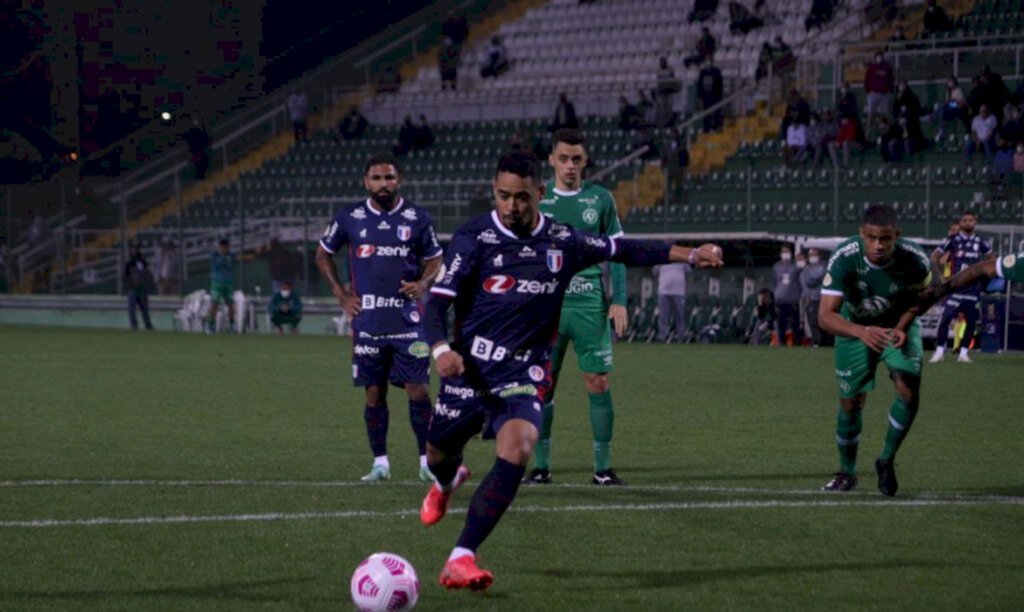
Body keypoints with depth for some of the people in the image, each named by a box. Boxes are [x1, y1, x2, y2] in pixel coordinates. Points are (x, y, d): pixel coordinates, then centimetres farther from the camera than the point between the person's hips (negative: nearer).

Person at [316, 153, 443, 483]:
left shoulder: (417, 218, 2)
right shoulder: (349, 218, 4)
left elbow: (434, 259, 12)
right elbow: (323, 254, 17)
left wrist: (423, 283, -8)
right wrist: (340, 293, 7)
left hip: (407, 318, -1)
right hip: (367, 320, 1)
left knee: (417, 389, -5)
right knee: (374, 392, 4)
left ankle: (427, 461, 2)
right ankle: (380, 462, 11)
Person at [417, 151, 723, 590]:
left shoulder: (562, 242, 2)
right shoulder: (473, 238, -9)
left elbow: (622, 250, 16)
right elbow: (436, 303, -11)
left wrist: (691, 255, 12)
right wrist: (440, 350, -31)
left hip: (523, 373, 1)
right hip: (469, 368, -1)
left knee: (517, 450, -25)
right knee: (439, 455, 13)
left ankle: (461, 559, -24)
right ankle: (448, 482, 57)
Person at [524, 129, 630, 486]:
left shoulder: (601, 199, 7)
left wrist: (619, 301, 0)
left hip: (590, 305, 0)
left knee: (598, 382, -4)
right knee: (543, 384, 0)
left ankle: (603, 467, 3)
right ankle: (541, 466, 8)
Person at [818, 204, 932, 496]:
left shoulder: (915, 260, -30)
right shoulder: (844, 258, -35)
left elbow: (921, 296, -7)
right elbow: (825, 315, -38)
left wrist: (901, 327, -25)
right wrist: (862, 332, -55)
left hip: (898, 324, 1)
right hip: (854, 326, -1)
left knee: (909, 393, -17)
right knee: (851, 402, 2)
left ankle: (887, 461, 6)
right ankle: (847, 473, 26)